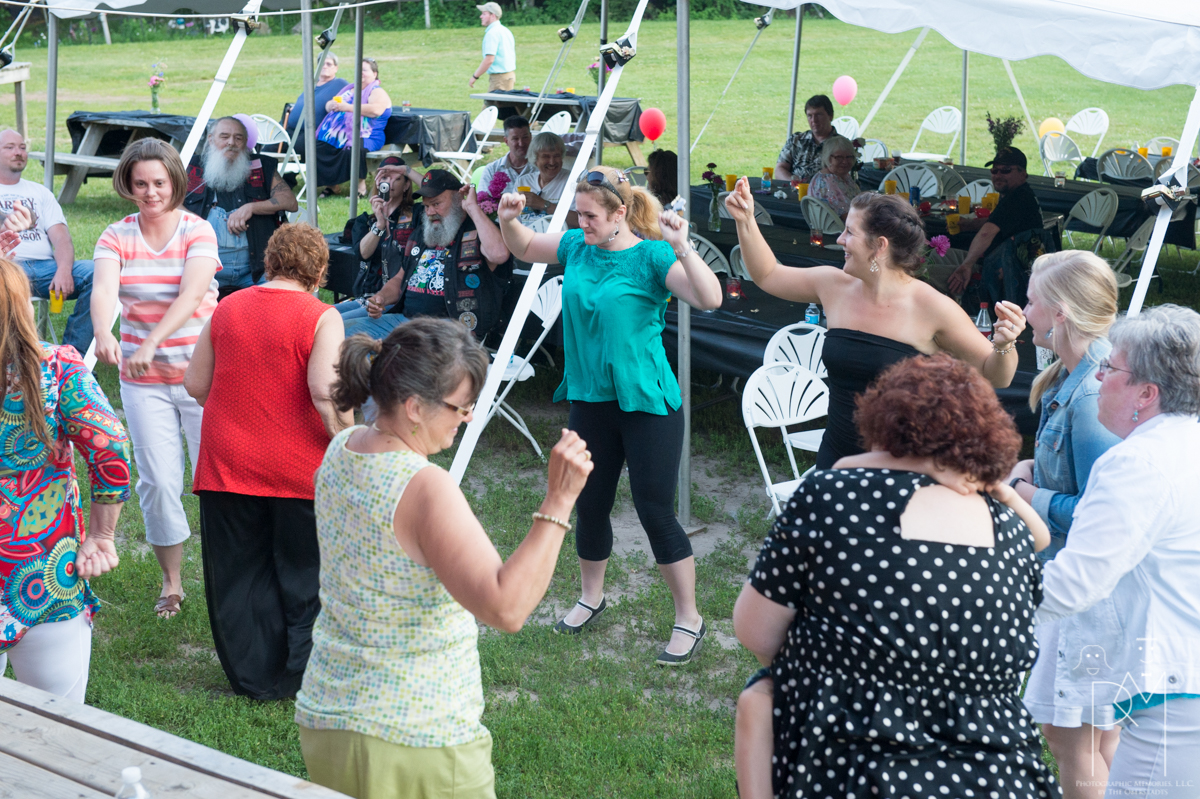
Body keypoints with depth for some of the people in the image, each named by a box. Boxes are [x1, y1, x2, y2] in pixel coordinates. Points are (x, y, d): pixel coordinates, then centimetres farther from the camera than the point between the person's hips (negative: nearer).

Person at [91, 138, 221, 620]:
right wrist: (103, 333, -42)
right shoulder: (116, 237, -1)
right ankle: (171, 581, 19)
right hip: (142, 380, 2)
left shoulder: (198, 232, -8)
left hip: (201, 372, -2)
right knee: (158, 479, 3)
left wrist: (151, 344, -38)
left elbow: (190, 295, -24)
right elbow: (103, 290, -20)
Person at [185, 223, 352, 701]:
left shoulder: (227, 309, 3)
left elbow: (195, 384, 9)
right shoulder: (322, 318, -11)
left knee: (238, 572, 14)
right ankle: (306, 676, 19)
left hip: (227, 465, 3)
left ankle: (253, 677, 21)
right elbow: (326, 393, -22)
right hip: (299, 467, -3)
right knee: (303, 573, 12)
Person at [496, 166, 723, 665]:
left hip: (647, 401, -6)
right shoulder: (577, 248, 3)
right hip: (590, 399, 6)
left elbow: (710, 299, -28)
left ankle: (689, 619, 10)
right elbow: (524, 249, 20)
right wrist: (509, 222, -1)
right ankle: (592, 598, 39)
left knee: (655, 511, -4)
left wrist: (682, 249, -41)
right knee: (590, 505, 16)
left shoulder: (651, 257, -15)